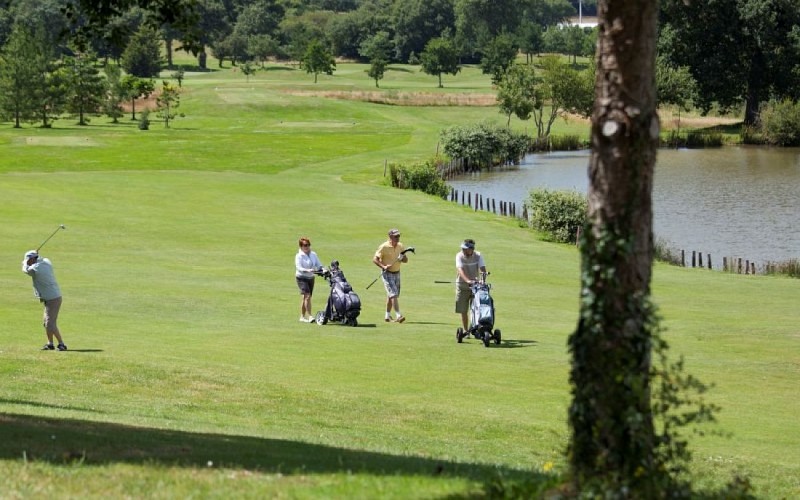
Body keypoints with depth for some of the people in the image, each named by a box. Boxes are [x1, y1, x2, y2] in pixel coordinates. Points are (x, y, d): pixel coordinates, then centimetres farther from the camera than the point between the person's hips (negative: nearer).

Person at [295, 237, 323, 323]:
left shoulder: (313, 254, 8)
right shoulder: (299, 256, -9)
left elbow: (318, 264, 7)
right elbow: (298, 267, -20)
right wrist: (307, 270, -36)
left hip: (311, 278, 6)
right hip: (301, 278, -6)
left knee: (304, 298, 10)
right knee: (307, 296, -18)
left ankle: (302, 316, 18)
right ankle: (310, 316, -21)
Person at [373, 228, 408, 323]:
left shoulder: (400, 246, 5)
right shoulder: (384, 247, -13)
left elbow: (406, 260, 10)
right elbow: (375, 259, -14)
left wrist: (402, 258, -14)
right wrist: (383, 267, -28)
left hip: (397, 273, 6)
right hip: (387, 273, -6)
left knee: (390, 295, 14)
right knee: (393, 294, -16)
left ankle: (387, 315, 26)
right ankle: (398, 315, -21)